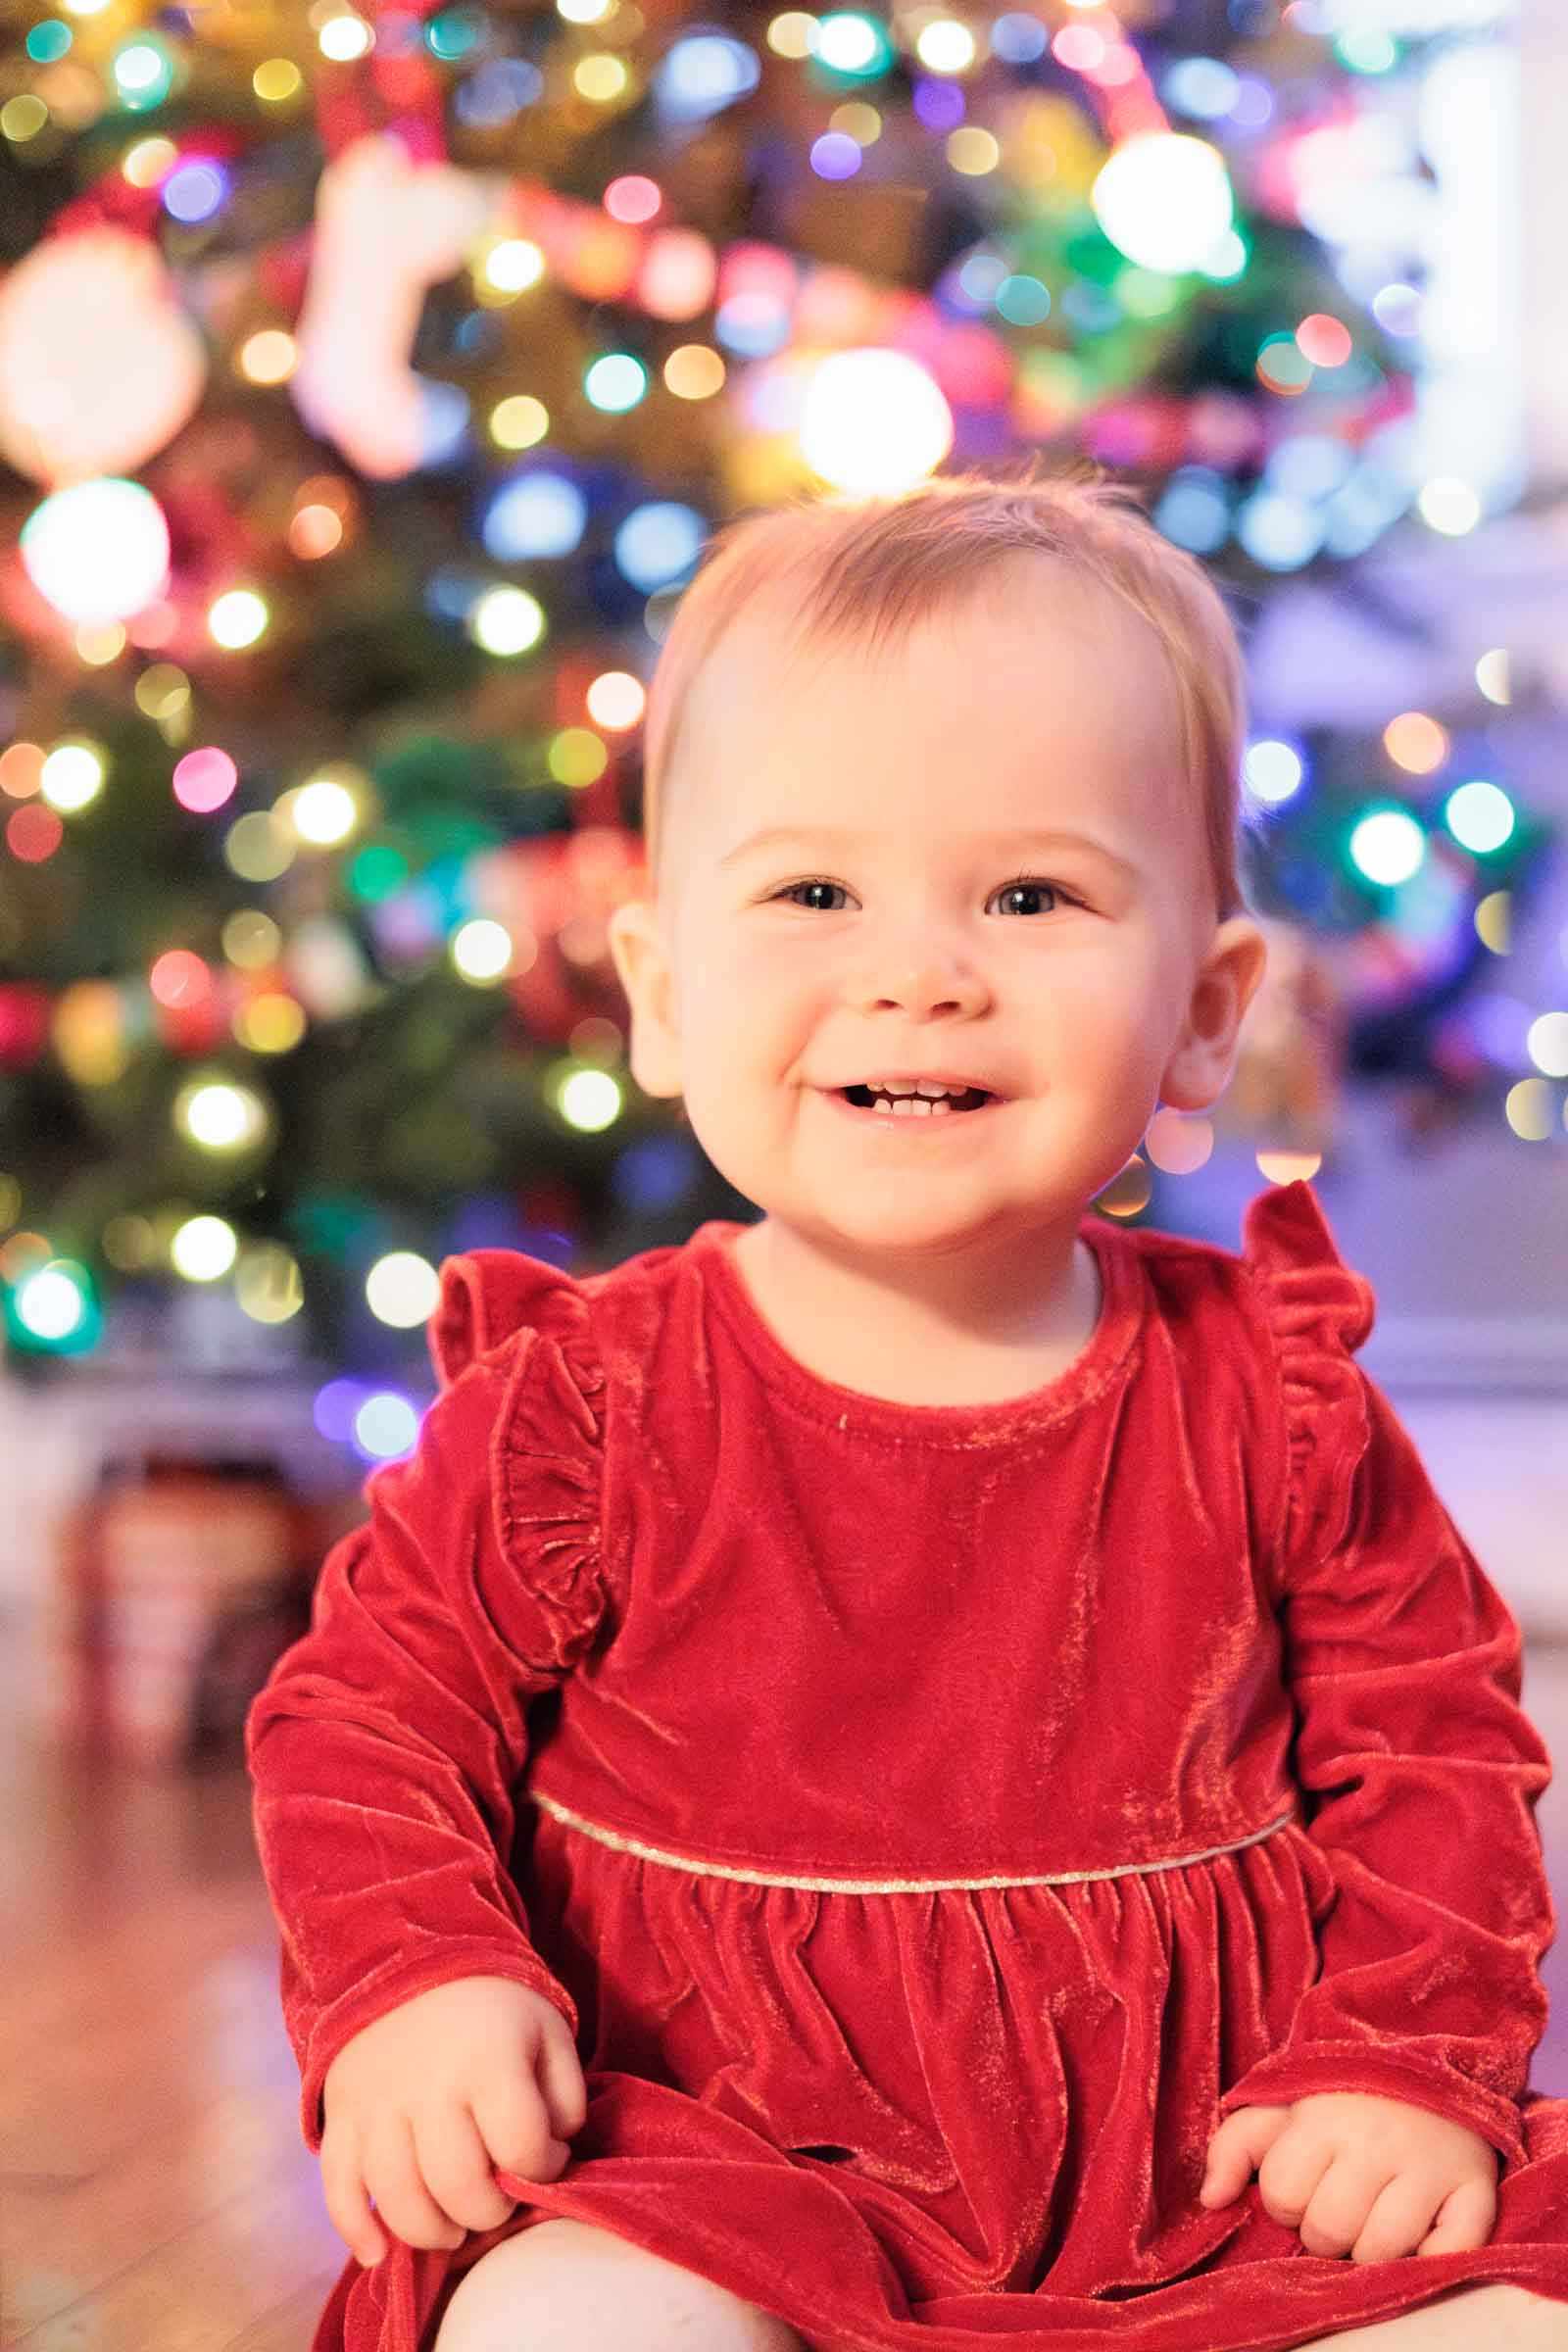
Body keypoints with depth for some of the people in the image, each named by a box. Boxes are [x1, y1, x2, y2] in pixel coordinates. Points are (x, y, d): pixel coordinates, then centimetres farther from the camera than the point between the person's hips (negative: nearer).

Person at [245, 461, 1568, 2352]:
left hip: (1210, 2178, 3)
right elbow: (375, 1698, 1)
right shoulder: (594, 1398, -7)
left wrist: (1411, 2065, -4)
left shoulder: (1269, 1400, -2)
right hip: (728, 2173, -2)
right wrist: (412, 1984, -15)